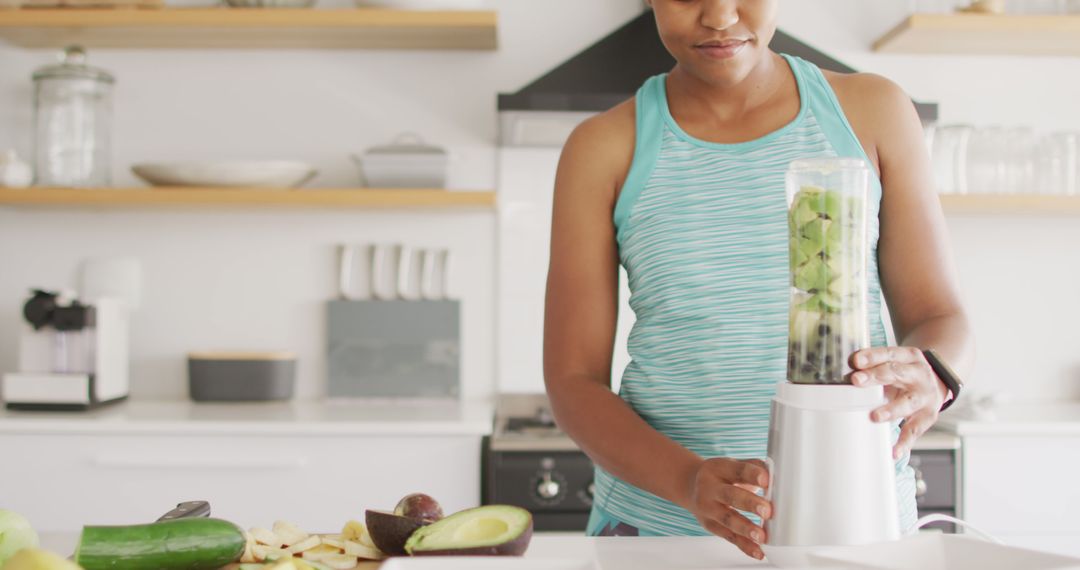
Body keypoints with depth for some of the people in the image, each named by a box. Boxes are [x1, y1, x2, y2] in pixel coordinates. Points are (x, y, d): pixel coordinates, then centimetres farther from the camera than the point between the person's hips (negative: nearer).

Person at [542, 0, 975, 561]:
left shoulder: (873, 112, 1)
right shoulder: (604, 149, -2)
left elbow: (941, 319, 3)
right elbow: (573, 382, -4)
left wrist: (928, 378, -22)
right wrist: (689, 481, -22)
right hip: (659, 523, 0)